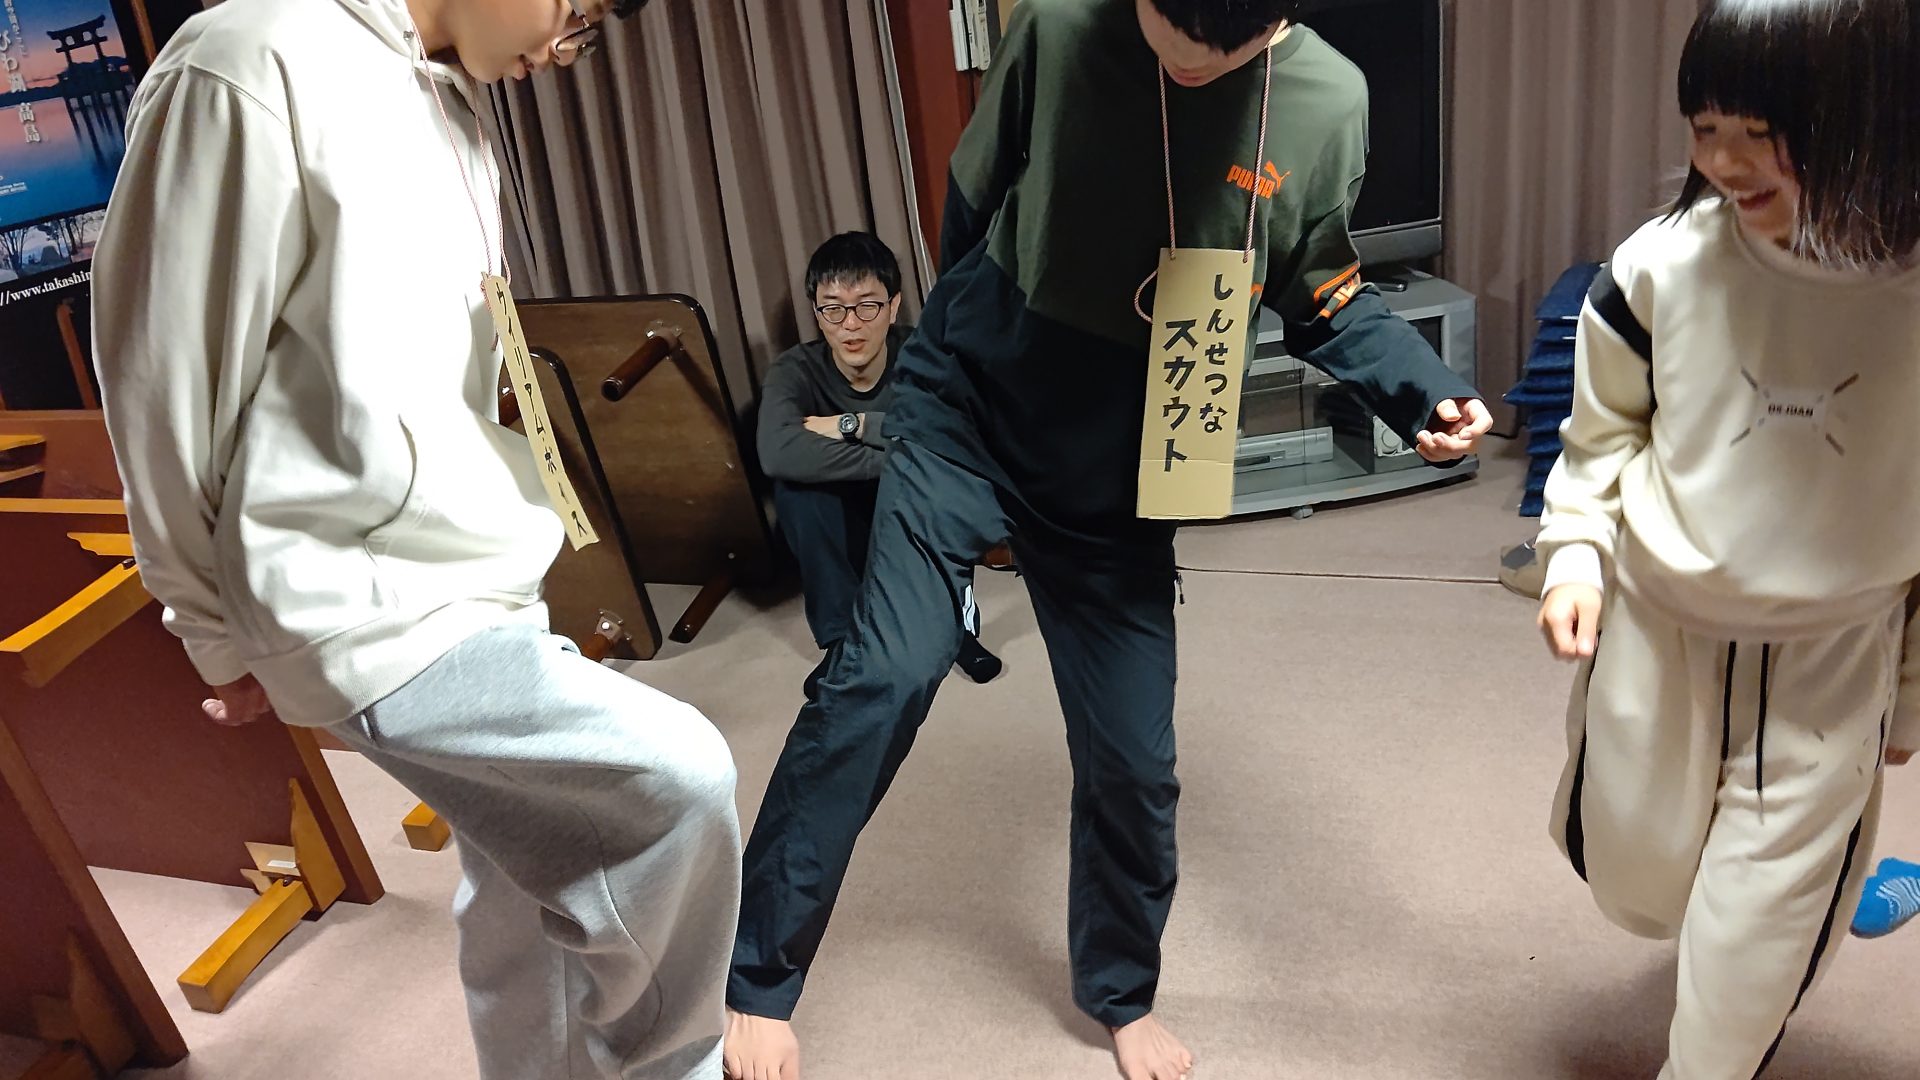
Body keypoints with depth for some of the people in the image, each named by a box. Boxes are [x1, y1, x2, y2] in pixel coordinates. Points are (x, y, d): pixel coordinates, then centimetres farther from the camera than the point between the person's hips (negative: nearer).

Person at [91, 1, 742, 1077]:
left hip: (480, 579, 9)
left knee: (529, 901, 15)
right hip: (377, 610, -9)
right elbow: (167, 382, -10)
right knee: (676, 777, -16)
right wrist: (223, 637, -1)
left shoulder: (451, 106, 13)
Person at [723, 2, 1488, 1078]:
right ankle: (757, 979, 0)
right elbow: (975, 206, 1)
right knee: (886, 674, -19)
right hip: (967, 413, -1)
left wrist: (1424, 387, -15)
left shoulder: (1330, 103, -10)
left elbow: (1325, 298, 2)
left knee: (1134, 761, 5)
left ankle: (1122, 992, 34)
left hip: (1121, 482, 2)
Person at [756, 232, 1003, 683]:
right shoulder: (796, 371, -19)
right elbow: (778, 453, -41)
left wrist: (854, 424, -34)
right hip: (843, 539, 0)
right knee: (795, 480, -30)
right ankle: (842, 632, -15)